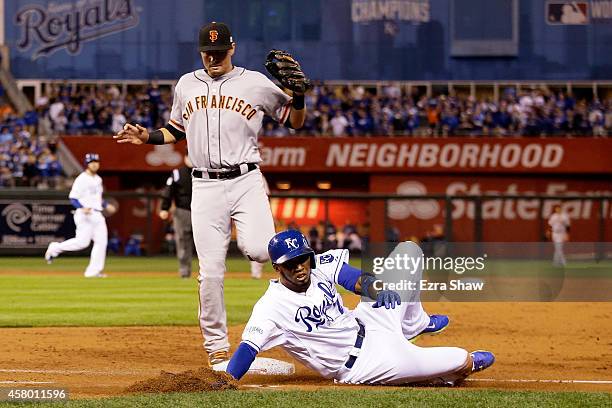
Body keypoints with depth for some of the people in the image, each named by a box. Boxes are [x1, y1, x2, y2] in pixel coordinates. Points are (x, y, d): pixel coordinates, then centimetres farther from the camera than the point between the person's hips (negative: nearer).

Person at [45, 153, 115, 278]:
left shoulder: (98, 179, 17)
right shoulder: (81, 179, -9)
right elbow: (72, 198, -14)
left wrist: (106, 206, 19)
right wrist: (83, 208, -28)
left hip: (97, 215, 8)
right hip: (84, 215, -8)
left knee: (101, 241, -2)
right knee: (82, 242, -14)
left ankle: (94, 271, 0)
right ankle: (55, 248, 7)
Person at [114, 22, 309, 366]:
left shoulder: (256, 83, 3)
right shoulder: (187, 85, 13)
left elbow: (296, 122, 7)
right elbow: (176, 131, 25)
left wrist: (298, 94, -12)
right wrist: (147, 137, 7)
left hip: (246, 181, -2)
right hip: (205, 187, 2)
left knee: (258, 250, -26)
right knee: (211, 272, -3)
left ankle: (249, 235, 11)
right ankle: (217, 346, 8)